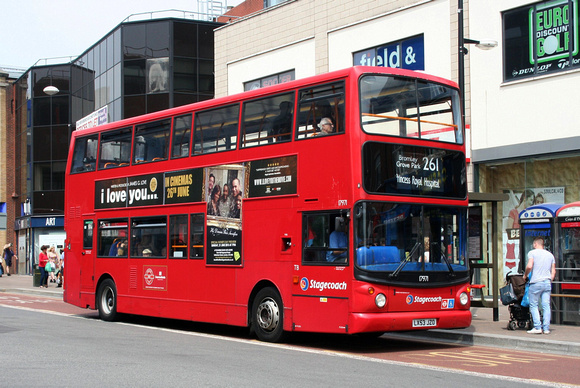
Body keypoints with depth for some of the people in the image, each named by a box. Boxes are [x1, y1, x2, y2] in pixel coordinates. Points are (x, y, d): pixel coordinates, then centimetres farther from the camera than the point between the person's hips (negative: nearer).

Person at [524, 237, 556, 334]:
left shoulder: (532, 253, -2)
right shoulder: (550, 255, 15)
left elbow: (529, 266, -15)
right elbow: (553, 272, 13)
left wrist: (525, 275, 0)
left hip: (536, 283, -5)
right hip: (547, 282, 5)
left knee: (533, 305, 2)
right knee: (546, 306, 4)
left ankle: (537, 327, -5)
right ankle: (546, 328, 3)